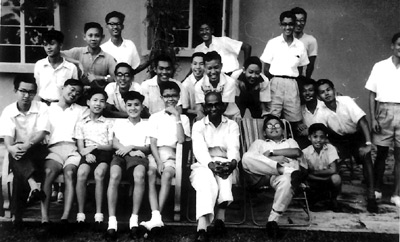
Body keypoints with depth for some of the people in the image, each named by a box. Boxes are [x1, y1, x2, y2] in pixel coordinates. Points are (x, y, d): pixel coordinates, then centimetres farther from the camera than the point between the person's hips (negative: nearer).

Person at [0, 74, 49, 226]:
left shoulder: (42, 108, 0)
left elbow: (42, 133, -12)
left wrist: (27, 145, -32)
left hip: (37, 149, 0)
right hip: (18, 149, 0)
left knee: (20, 170, -32)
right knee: (16, 154, -37)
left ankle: (17, 212, -33)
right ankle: (33, 185, -57)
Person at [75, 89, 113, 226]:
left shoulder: (108, 123, 17)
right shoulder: (81, 124, 19)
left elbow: (111, 146, 8)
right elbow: (80, 147, 9)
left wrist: (95, 147, -9)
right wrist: (86, 153, -14)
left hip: (104, 152, -1)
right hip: (88, 154, 1)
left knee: (99, 173, -34)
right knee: (81, 173, -32)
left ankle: (99, 214, -30)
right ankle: (80, 214, -24)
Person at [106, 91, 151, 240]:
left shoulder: (146, 125, 20)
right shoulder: (119, 122, 23)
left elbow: (148, 148, 11)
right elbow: (115, 143, 10)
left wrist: (131, 147, -7)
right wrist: (131, 152, -6)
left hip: (138, 156, -1)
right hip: (121, 154, 1)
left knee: (139, 175, -38)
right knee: (114, 176, -36)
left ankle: (134, 219, -33)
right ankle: (112, 221, -36)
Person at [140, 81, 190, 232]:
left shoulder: (183, 118, 14)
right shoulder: (155, 117, 16)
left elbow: (181, 140, -4)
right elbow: (152, 143, 4)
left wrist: (177, 116, -2)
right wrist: (159, 161, -12)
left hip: (173, 155, -1)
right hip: (156, 154, 1)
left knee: (167, 174, -32)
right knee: (150, 174, -31)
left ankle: (157, 215, -33)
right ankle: (156, 217, -39)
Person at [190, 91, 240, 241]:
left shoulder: (232, 125, 13)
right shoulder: (198, 125, 10)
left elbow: (233, 147, -6)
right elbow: (199, 149, -9)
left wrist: (233, 162, -32)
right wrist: (210, 164, -31)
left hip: (225, 163, 1)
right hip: (204, 164, -1)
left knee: (224, 171, -37)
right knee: (206, 180, -37)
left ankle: (220, 215, -36)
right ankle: (202, 228, -53)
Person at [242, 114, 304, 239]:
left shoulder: (290, 141, 36)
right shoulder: (259, 143, 32)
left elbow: (297, 152, 9)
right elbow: (249, 159, 8)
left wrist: (271, 152, 5)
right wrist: (274, 159, -4)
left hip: (281, 176, 0)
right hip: (261, 175, 0)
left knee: (287, 181, -40)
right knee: (247, 157, -32)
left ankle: (273, 220, -37)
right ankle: (285, 170, -33)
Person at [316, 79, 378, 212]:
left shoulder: (346, 101, -25)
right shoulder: (322, 114, -17)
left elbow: (362, 121, -26)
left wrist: (368, 144, -34)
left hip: (356, 135, -2)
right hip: (338, 138, 2)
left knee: (365, 156, -24)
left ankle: (370, 195, -16)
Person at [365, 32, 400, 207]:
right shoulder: (379, 67, 5)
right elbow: (372, 94, 5)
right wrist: (373, 118, -3)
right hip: (384, 111, 0)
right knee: (381, 152, 6)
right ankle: (377, 190, 17)